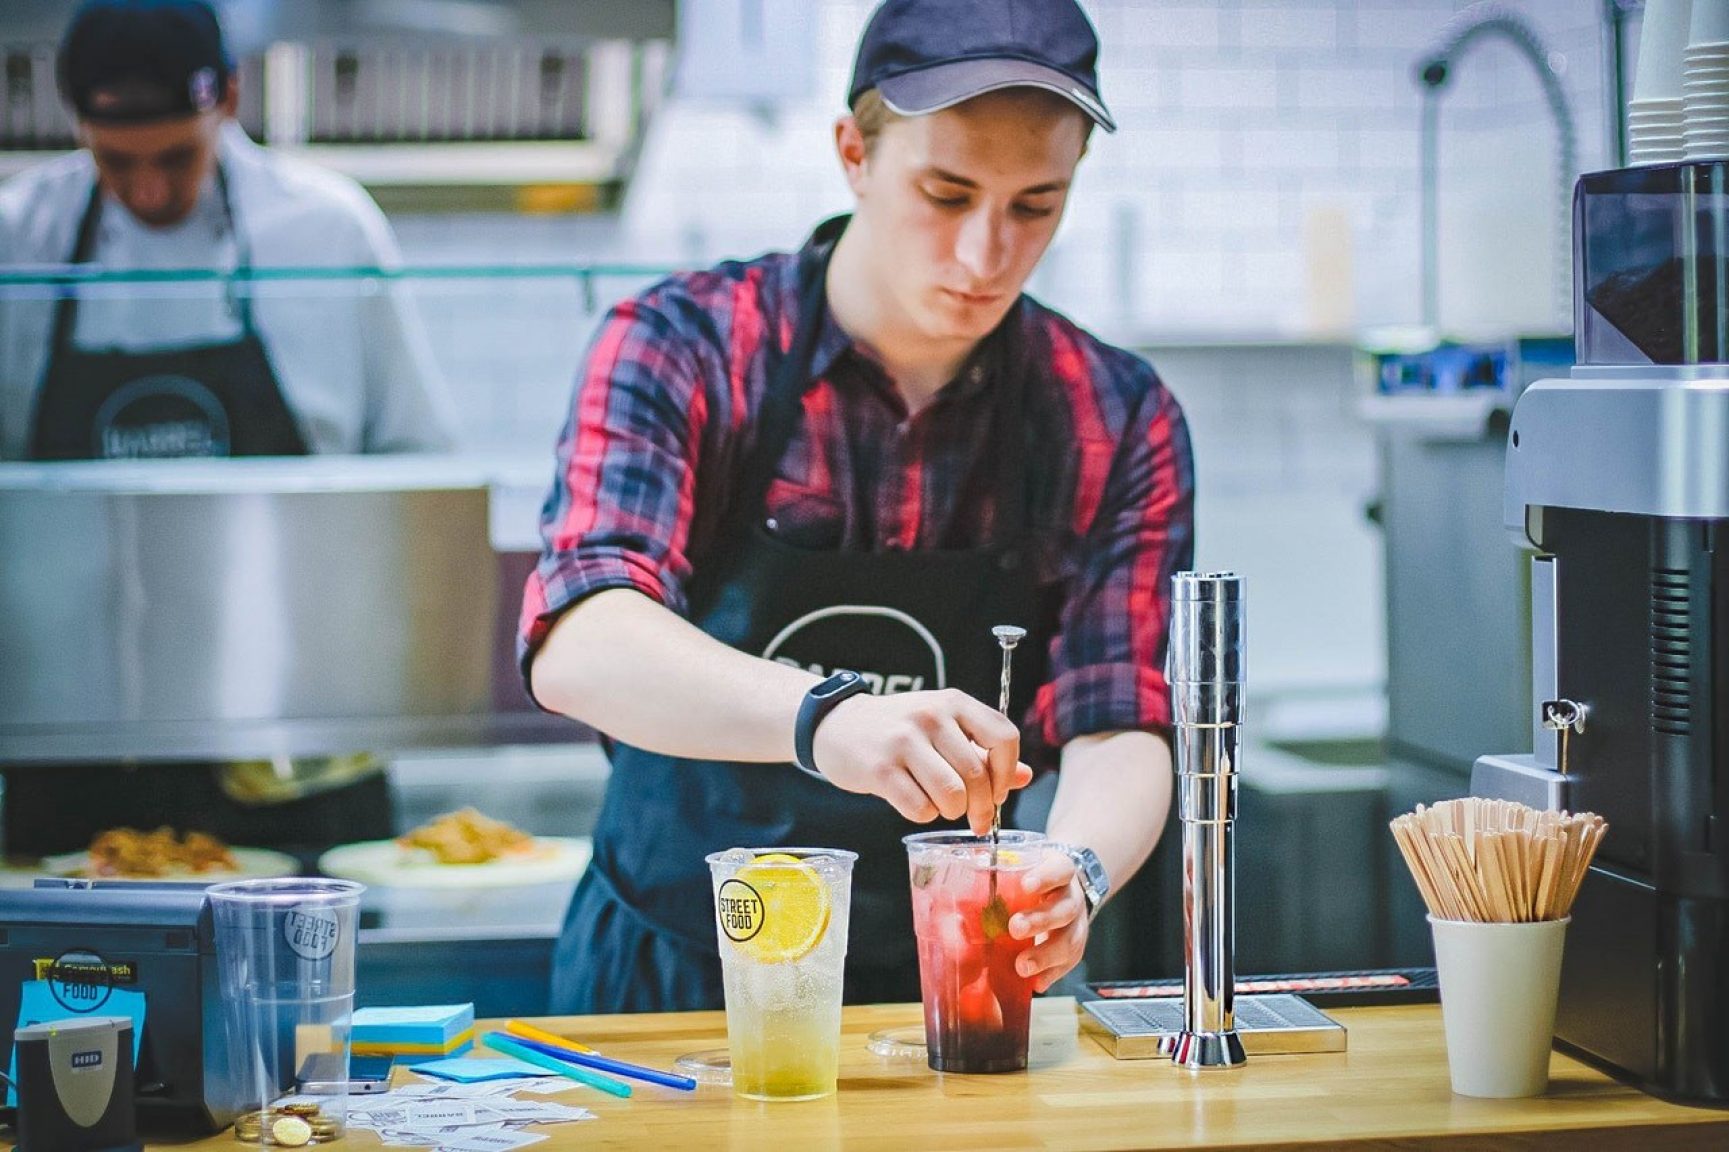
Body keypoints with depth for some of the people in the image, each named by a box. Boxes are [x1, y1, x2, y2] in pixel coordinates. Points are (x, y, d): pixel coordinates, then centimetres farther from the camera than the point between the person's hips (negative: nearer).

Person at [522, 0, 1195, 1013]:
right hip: (670, 987, -2)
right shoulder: (681, 350, -7)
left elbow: (1119, 731, -3)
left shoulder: (1120, 423, 1)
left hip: (950, 999, 3)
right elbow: (579, 646, -22)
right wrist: (820, 714, -41)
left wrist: (1075, 872, -27)